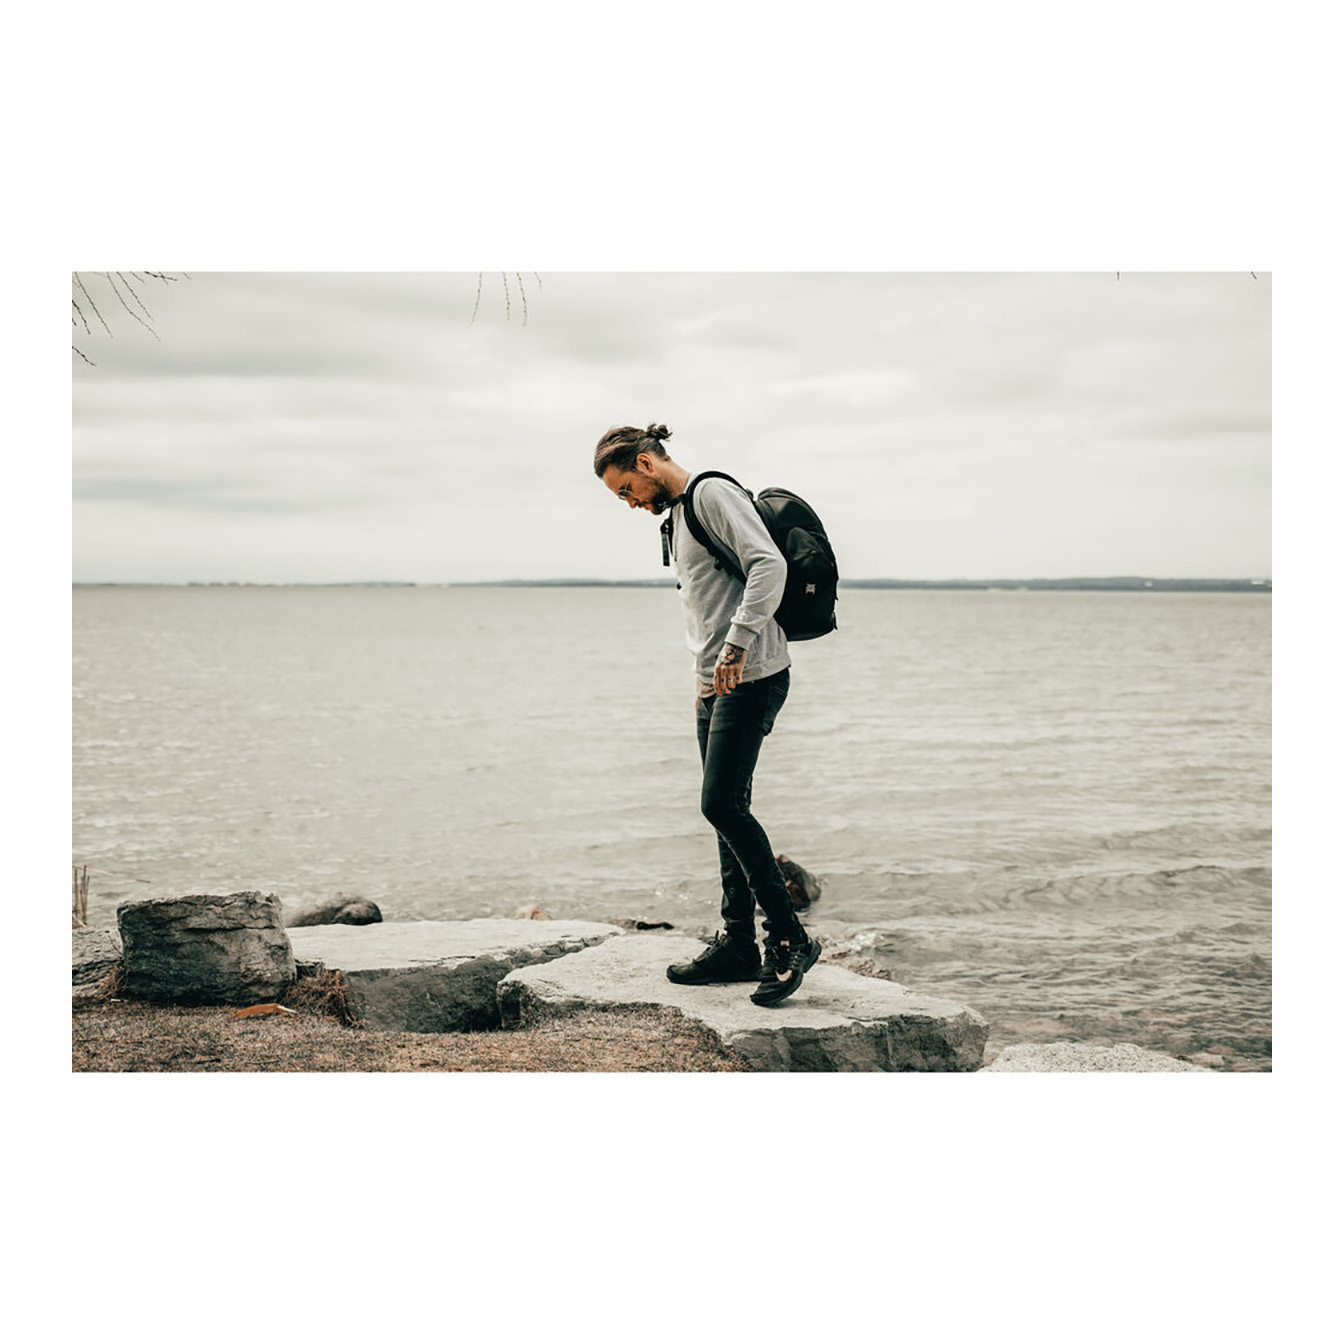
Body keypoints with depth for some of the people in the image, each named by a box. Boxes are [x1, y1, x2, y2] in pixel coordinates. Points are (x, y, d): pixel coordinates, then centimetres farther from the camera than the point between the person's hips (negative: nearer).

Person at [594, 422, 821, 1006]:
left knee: (721, 803, -15)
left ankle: (790, 938, -10)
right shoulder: (675, 518, 22)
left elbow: (769, 565, -20)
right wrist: (706, 674, 19)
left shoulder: (714, 494, -8)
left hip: (752, 675, -10)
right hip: (716, 680, 10)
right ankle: (738, 945, 13)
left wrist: (735, 647, -25)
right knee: (726, 810, 8)